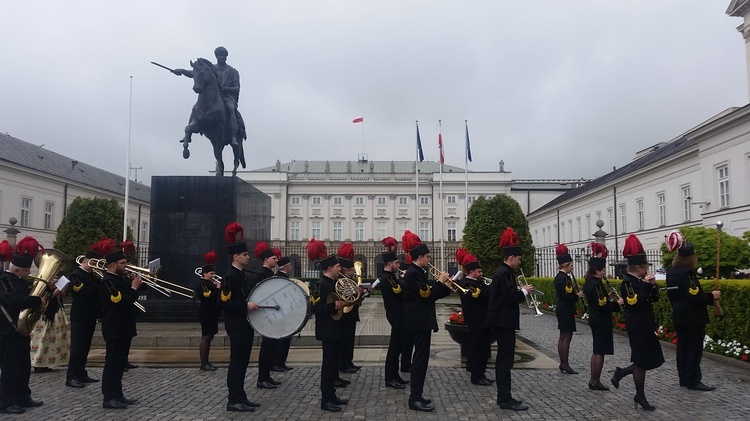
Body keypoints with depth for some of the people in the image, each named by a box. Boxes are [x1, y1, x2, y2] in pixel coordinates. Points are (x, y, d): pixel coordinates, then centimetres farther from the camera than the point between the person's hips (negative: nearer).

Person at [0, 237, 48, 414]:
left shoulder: (19, 281, 13)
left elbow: (26, 296, 20)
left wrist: (46, 289, 3)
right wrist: (38, 301, -31)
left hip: (21, 330, 9)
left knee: (24, 366, 15)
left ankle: (23, 397, 24)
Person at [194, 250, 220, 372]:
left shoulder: (211, 283, 16)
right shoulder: (202, 284, -12)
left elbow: (217, 298, 17)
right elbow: (209, 298, -23)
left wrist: (219, 287, 3)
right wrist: (217, 289, -17)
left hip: (212, 314, 9)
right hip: (206, 315, -9)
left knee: (209, 337, 13)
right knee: (206, 337, -7)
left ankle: (206, 361, 20)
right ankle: (203, 364, -4)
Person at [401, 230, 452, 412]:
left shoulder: (415, 272, 15)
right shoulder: (414, 273, -17)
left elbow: (427, 294, 17)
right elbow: (427, 296, -21)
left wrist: (444, 286, 8)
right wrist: (440, 282, -10)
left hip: (419, 320, 11)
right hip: (419, 321, -11)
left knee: (420, 357, 14)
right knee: (421, 357, -7)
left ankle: (416, 395, 20)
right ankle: (415, 399, -2)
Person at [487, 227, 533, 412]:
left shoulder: (501, 272, 15)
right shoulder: (505, 273, -17)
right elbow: (510, 298, -23)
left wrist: (520, 291, 10)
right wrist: (524, 291, -9)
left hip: (501, 321, 11)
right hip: (504, 322, -11)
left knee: (502, 359, 13)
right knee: (506, 360, -6)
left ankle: (503, 396, 19)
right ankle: (506, 399, -2)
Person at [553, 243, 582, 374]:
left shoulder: (564, 276, 13)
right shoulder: (562, 278, -18)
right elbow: (564, 296, -23)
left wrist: (576, 293, 3)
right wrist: (577, 296, -13)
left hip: (563, 311, 10)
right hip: (565, 311, -10)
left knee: (563, 337, 12)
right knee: (567, 337, -5)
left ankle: (563, 363, 18)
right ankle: (565, 365, 0)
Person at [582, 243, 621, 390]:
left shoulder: (589, 283, 9)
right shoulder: (597, 285, -21)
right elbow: (602, 306, -23)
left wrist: (608, 296, 5)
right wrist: (617, 303, -12)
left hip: (594, 320, 10)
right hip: (602, 321, -10)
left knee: (596, 350, 15)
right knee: (600, 351, -1)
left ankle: (593, 380, 20)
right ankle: (596, 381, 5)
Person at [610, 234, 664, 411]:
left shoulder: (640, 280, 10)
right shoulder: (628, 282, -17)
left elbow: (654, 298, 13)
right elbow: (637, 302, -26)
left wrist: (653, 285, -4)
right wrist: (646, 285, -23)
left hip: (645, 326, 9)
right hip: (637, 328, -9)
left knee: (652, 360, 13)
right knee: (642, 361, 0)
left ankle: (621, 373, 26)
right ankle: (640, 397, 14)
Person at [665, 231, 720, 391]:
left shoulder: (671, 272, 10)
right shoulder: (687, 272, -18)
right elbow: (694, 296, -22)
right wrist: (711, 296, -9)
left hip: (678, 316, 9)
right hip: (692, 317, -9)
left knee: (682, 346, 12)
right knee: (694, 348, -2)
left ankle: (684, 379, 18)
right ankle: (693, 381, 3)